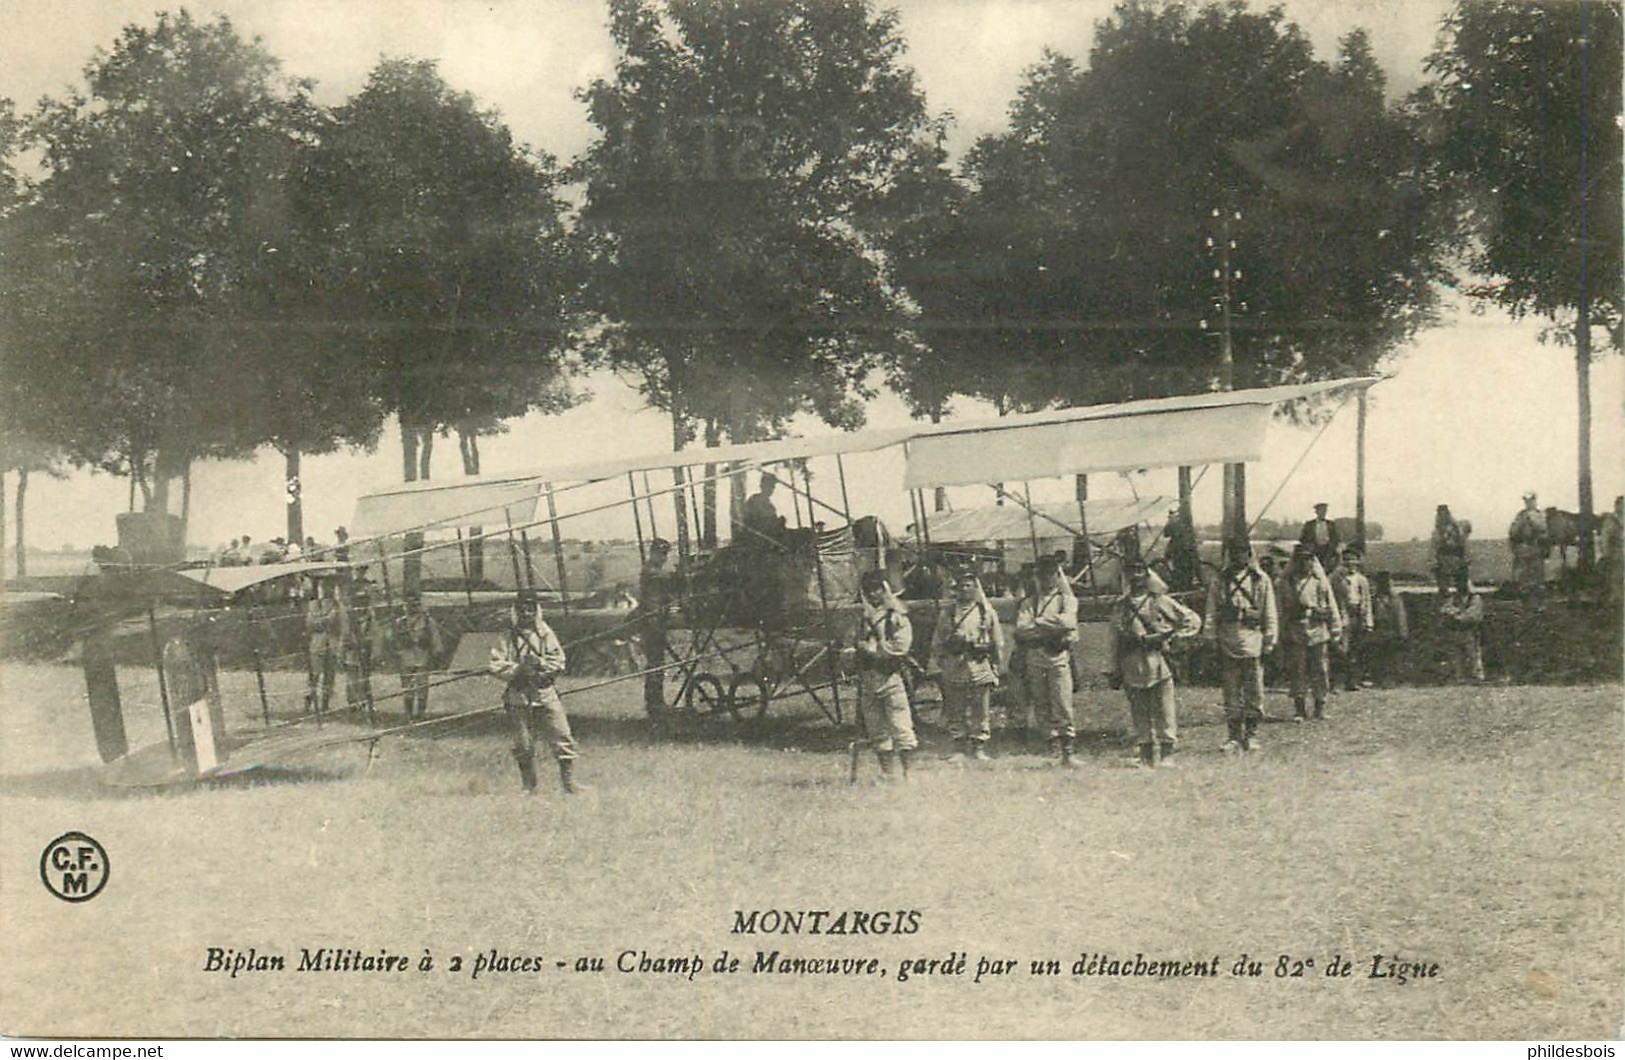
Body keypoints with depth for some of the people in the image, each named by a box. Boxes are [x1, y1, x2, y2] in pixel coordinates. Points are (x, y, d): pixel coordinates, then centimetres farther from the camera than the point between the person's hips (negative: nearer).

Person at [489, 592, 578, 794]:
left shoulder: (546, 634, 7)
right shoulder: (508, 637, 3)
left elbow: (559, 663, 4)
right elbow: (497, 666, -3)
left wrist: (540, 663, -14)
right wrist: (519, 668, -17)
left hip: (546, 695, 1)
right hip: (519, 698, -1)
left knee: (562, 740, -5)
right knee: (523, 747, 6)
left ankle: (570, 786, 2)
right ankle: (528, 789, 20)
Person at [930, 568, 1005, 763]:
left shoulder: (987, 611, 8)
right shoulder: (946, 612, 9)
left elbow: (998, 643, 11)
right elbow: (937, 643, 13)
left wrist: (996, 667, 7)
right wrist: (950, 645, -3)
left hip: (980, 668, -1)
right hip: (953, 668, 1)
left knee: (980, 712, 0)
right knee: (955, 712, 2)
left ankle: (979, 748, 7)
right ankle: (959, 748, 9)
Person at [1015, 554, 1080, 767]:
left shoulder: (1066, 599, 8)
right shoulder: (1028, 601, 13)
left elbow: (1068, 621, -12)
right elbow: (1021, 628, -3)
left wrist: (1038, 622, -8)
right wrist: (1051, 626, -10)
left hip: (1059, 656, -3)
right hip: (1034, 658, 3)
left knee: (1063, 707, -9)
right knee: (1044, 708, 4)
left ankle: (1067, 753, -8)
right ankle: (1054, 744, 11)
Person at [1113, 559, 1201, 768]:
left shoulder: (1160, 601, 3)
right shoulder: (1121, 605, 13)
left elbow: (1193, 619, 6)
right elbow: (1117, 634, 15)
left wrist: (1172, 634, -4)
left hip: (1159, 663, -3)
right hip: (1133, 669, 3)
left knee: (1164, 711, -5)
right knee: (1139, 713, 5)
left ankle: (1167, 755, 0)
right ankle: (1146, 757, 10)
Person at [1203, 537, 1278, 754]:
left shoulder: (1261, 580, 6)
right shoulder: (1219, 581, 7)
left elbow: (1270, 613, 7)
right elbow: (1211, 613, 8)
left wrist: (1269, 641, 2)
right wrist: (1211, 638, 0)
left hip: (1253, 642, 0)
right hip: (1227, 644, 1)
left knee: (1254, 692, 1)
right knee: (1231, 693, 3)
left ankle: (1251, 734, 11)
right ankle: (1234, 736, 9)